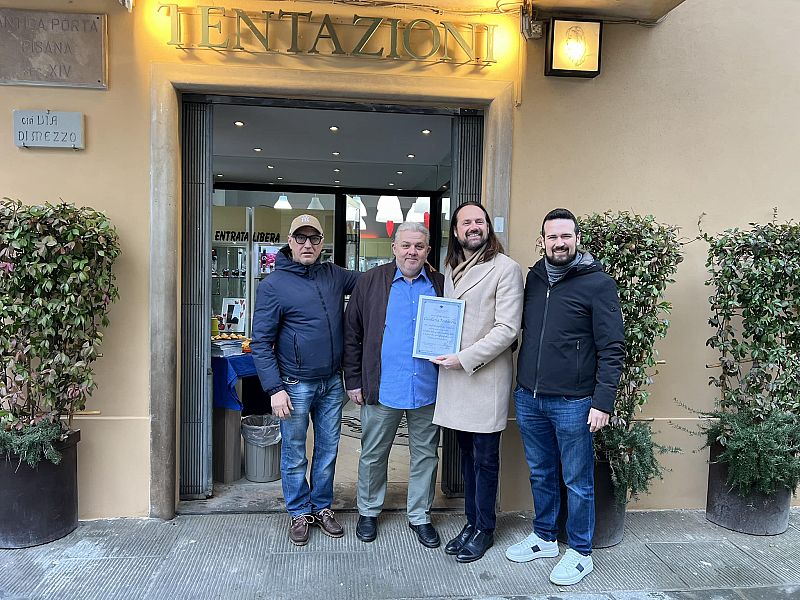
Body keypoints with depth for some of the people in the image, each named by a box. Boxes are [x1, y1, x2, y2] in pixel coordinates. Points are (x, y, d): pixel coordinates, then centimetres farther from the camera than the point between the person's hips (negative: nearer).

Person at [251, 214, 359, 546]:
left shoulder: (334, 275, 5)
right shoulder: (273, 285, -9)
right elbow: (261, 342, -9)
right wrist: (275, 389, -15)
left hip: (332, 382, 5)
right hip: (296, 384, -4)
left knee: (328, 449, 15)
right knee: (294, 454, 9)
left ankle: (322, 507, 32)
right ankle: (299, 513, 28)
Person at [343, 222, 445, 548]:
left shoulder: (441, 285, 3)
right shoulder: (371, 282, -1)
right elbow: (352, 334, 1)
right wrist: (354, 381, -2)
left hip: (428, 389, 2)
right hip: (381, 387, -1)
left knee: (425, 454, 14)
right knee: (373, 454, 14)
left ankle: (420, 516, 33)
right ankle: (368, 511, 35)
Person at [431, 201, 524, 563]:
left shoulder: (506, 268, -8)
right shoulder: (451, 269, 13)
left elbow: (507, 329, -14)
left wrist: (464, 358, -17)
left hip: (486, 377, -6)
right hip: (454, 375, 6)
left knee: (485, 459, 5)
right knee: (467, 455, 16)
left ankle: (484, 529, 22)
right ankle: (471, 522, 30)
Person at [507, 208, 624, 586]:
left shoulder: (598, 283, -9)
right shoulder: (534, 277, 7)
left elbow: (612, 349, -10)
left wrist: (603, 402, -14)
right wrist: (523, 384, 10)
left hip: (573, 402, -5)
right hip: (528, 398, 5)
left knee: (577, 481, 10)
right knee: (540, 474, 19)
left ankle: (580, 552, 27)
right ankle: (544, 538, 37)